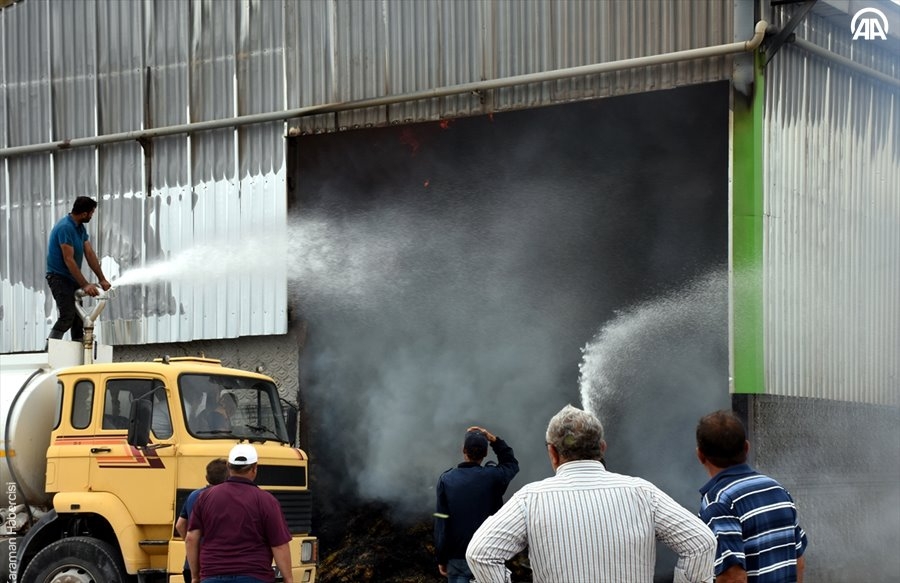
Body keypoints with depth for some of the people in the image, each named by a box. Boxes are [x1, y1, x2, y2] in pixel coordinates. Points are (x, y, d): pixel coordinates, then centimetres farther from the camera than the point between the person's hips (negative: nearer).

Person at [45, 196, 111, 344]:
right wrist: (85, 285, -29)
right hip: (59, 277, -10)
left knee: (78, 316, 10)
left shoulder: (81, 227, 7)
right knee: (67, 316, -17)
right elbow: (68, 260, -26)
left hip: (72, 277, 10)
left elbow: (90, 254, 6)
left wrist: (102, 279, 0)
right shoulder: (65, 227, -23)